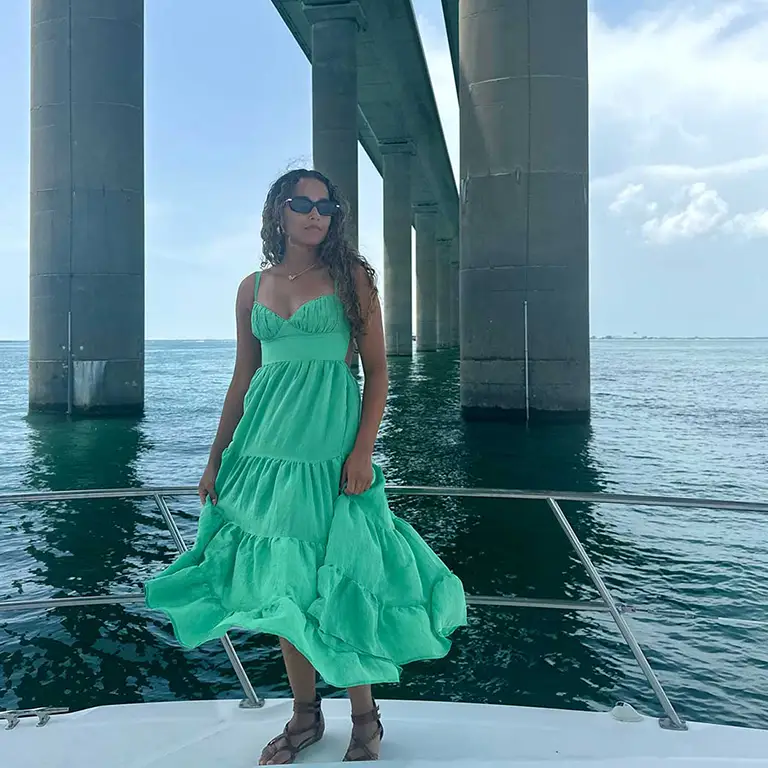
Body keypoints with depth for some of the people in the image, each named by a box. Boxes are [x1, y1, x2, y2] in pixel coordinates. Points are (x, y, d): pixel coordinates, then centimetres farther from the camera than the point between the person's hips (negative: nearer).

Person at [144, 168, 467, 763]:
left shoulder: (350, 277, 1)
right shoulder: (253, 288, 12)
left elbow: (377, 369, -3)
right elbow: (243, 378, 15)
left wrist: (363, 451, -13)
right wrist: (217, 459, 13)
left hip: (330, 446, -4)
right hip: (266, 444, 4)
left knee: (337, 579, -1)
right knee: (281, 579, 9)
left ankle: (365, 719, 20)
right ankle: (304, 715, 26)